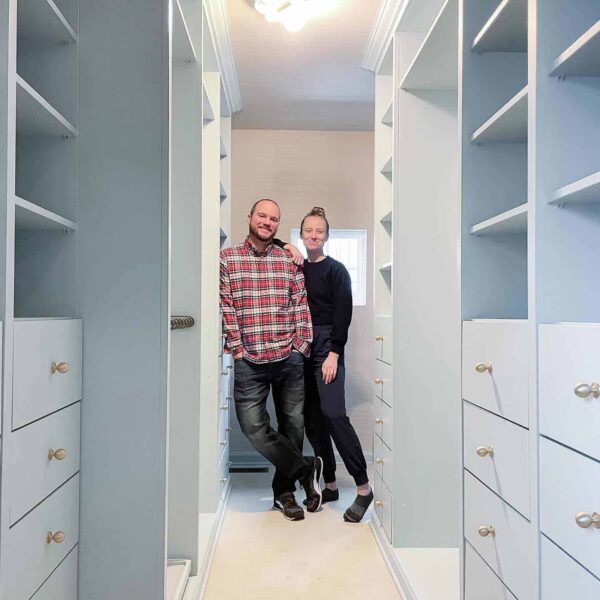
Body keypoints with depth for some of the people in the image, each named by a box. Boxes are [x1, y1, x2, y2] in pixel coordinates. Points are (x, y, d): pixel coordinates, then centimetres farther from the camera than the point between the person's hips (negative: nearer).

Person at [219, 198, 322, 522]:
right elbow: (224, 306, -2)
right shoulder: (227, 258, 4)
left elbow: (301, 305, 9)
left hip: (288, 358, 2)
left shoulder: (288, 260, 10)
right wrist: (237, 347, -7)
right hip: (248, 360, -2)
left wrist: (302, 344, 1)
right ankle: (307, 469, 13)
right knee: (253, 425, -7)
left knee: (293, 424, 7)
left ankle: (284, 491, 25)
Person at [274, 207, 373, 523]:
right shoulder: (296, 267, 13)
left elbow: (343, 313, -8)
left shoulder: (336, 270, 0)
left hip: (327, 345, -5)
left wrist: (334, 353, -16)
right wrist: (286, 246, 2)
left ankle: (363, 487, -6)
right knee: (312, 419, 6)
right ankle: (330, 485, 17)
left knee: (333, 414, -15)